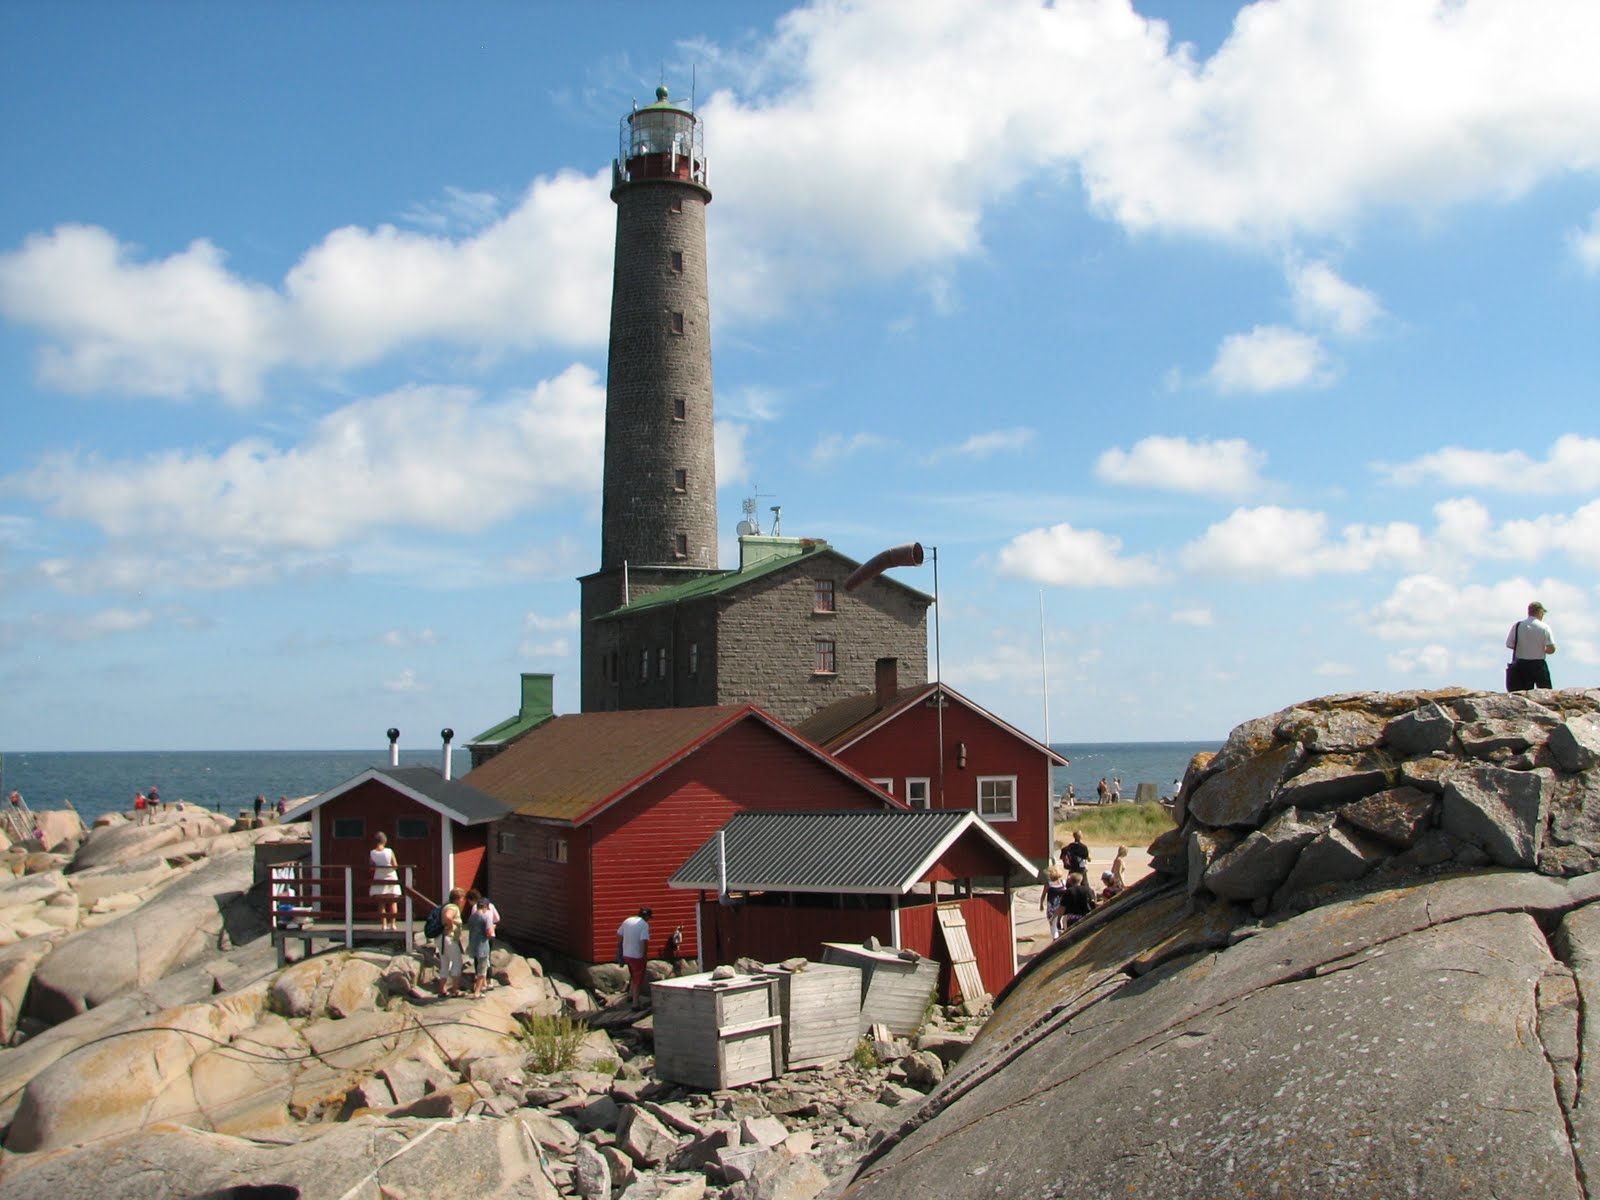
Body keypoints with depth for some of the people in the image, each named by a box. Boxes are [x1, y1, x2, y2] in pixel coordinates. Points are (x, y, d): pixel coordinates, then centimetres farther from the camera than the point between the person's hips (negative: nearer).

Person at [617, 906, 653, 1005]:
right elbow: (644, 941, -25)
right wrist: (645, 955, -13)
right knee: (638, 980, 6)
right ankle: (635, 1004, 8)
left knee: (633, 976, 28)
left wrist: (620, 951, 20)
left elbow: (619, 935, 11)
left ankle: (630, 995, 34)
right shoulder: (644, 924, -15)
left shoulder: (628, 921, 4)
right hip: (637, 956, -6)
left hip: (626, 955, 6)